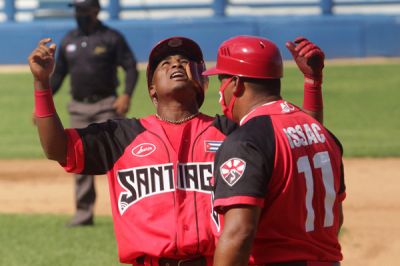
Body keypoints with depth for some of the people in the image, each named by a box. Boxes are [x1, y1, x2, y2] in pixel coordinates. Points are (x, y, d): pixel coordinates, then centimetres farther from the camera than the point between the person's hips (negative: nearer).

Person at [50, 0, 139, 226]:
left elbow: (131, 67, -6)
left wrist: (127, 95, -22)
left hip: (106, 106, -5)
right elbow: (58, 74, 17)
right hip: (78, 108, 5)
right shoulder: (69, 41, 11)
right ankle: (84, 213, 9)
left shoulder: (111, 38, -3)